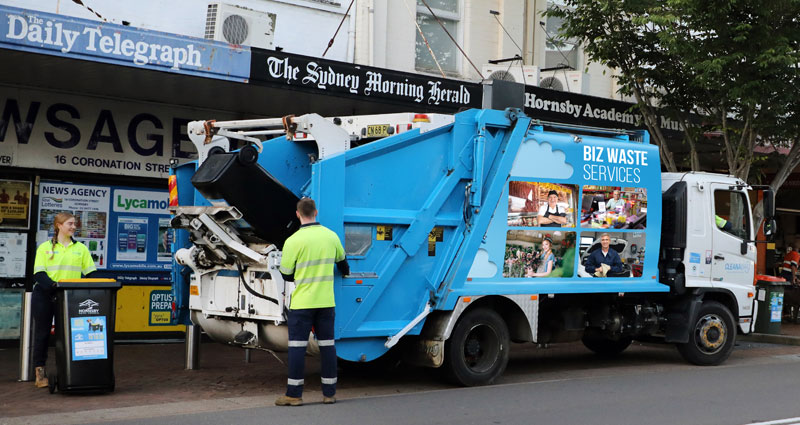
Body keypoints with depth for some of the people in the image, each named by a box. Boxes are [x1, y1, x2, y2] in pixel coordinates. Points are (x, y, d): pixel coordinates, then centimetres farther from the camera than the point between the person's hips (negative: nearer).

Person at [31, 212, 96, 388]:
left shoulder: (80, 248, 12)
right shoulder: (45, 247, 4)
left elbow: (91, 273, 8)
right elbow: (39, 274, -6)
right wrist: (53, 285, -23)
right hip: (44, 296, -2)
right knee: (42, 333, 2)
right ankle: (40, 373, 10)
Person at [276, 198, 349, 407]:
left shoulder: (293, 241, -12)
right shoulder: (331, 236, 3)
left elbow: (286, 275, -5)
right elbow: (342, 263, 21)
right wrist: (346, 274, 44)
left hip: (302, 303, -4)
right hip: (326, 301, 4)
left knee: (297, 346, 1)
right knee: (327, 345, 10)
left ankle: (294, 394, 4)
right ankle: (329, 393, 14)